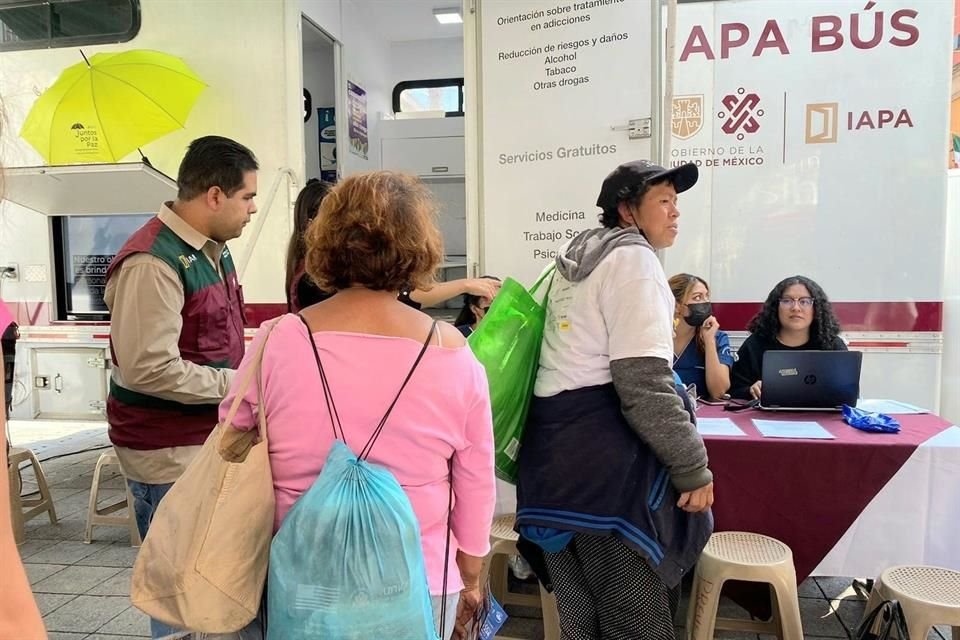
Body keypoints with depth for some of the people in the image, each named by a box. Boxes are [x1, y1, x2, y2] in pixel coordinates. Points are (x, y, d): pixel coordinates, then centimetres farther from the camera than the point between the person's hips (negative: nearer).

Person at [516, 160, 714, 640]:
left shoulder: (574, 259, 19)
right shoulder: (633, 258, -10)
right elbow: (643, 382, -18)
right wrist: (693, 467, -12)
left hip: (554, 442, 10)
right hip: (605, 447, -9)